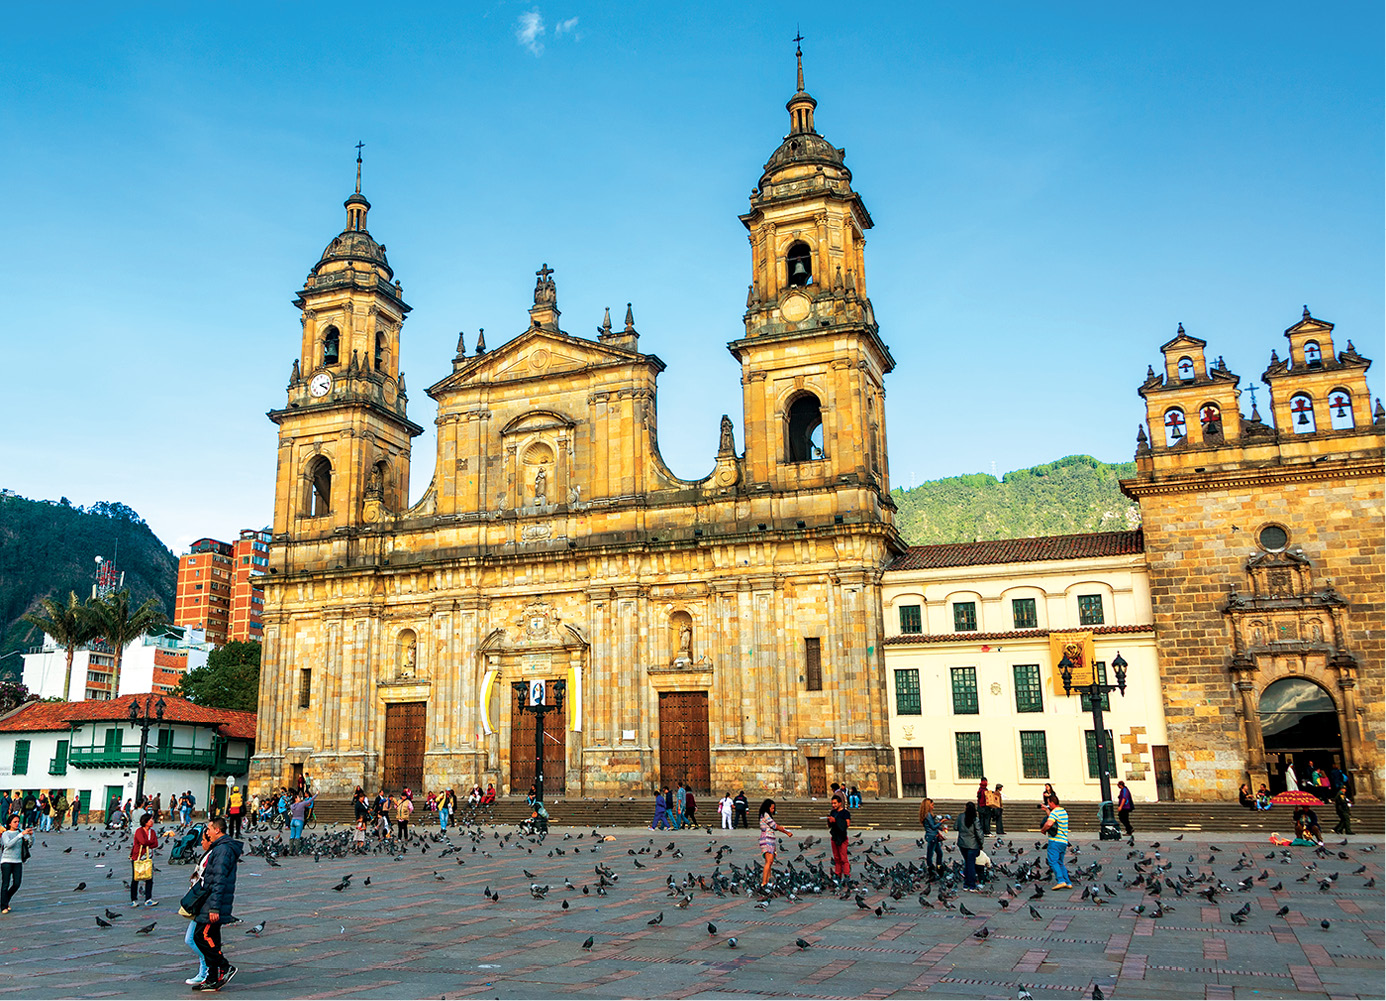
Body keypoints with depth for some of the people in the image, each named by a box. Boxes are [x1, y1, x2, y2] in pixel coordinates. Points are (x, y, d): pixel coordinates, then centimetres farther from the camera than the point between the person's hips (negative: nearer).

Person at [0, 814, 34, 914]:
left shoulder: (21, 832, 6)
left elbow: (31, 842, -2)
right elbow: (9, 844, -24)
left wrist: (31, 835, -22)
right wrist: (21, 834, -33)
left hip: (18, 862, 4)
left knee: (17, 883, -3)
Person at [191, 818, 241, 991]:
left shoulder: (223, 849, -15)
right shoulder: (218, 848, 19)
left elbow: (219, 880, -21)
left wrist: (214, 907, -24)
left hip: (214, 901, -10)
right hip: (210, 901, 10)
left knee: (202, 936, -11)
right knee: (211, 940, 10)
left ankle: (225, 968, -4)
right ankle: (213, 979, 15)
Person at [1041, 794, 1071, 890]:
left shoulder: (1054, 812, -13)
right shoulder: (1064, 811, 15)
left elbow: (1049, 824, -29)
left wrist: (1043, 830, -11)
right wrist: (1047, 810, 34)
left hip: (1055, 841, -9)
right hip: (1064, 841, 9)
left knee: (1053, 862, -10)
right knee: (1060, 863, 16)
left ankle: (1061, 881, -21)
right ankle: (1068, 883, 11)